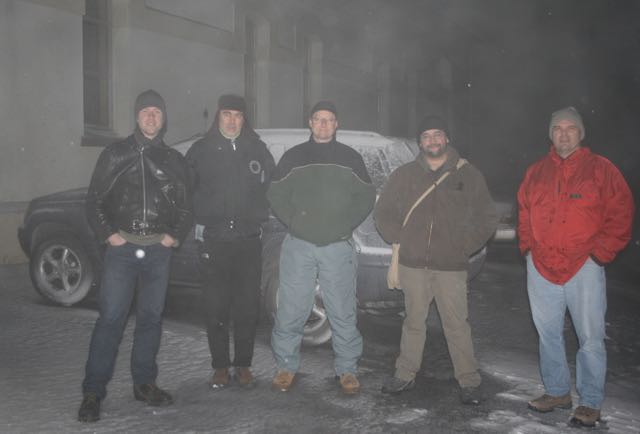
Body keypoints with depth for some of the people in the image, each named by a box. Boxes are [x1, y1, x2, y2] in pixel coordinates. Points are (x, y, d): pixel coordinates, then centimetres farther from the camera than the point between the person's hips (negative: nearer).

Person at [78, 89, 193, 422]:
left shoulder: (174, 160, 12)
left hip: (159, 250, 3)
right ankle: (93, 392, 1)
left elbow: (185, 206, 16)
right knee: (110, 318, -6)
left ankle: (144, 383, 22)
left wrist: (175, 235, 1)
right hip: (122, 248, -2)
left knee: (151, 317, 9)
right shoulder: (115, 154, 6)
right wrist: (107, 233, -7)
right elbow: (94, 200, 5)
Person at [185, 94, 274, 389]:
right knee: (215, 307, 1)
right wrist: (199, 216, 1)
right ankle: (220, 367, 14)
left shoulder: (257, 150, 9)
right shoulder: (200, 151, 6)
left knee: (248, 306, 3)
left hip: (249, 239, 1)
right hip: (213, 239, -1)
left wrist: (260, 216, 5)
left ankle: (243, 365, 16)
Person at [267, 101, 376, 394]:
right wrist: (293, 221, -2)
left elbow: (367, 197, 10)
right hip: (298, 244, 0)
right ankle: (286, 366, 16)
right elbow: (276, 194, 9)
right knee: (290, 310, 2)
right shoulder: (293, 156, 9)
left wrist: (346, 224, 0)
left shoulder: (350, 158, 9)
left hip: (338, 246, 0)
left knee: (343, 312, 3)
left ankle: (347, 369, 15)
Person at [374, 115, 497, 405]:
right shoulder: (404, 175, 7)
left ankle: (469, 381, 13)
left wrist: (464, 247, -1)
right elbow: (383, 212, 14)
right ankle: (405, 375, 23)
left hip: (451, 266, -2)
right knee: (413, 322, 12)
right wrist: (400, 239, 3)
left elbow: (487, 218, 7)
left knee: (457, 324, 1)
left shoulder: (468, 175, 3)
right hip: (412, 264, 2)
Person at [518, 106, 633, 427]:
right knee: (548, 334, 13)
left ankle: (590, 403, 12)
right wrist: (528, 246, 7)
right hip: (541, 267, 4)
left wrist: (600, 252, -10)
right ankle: (557, 392, 27)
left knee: (591, 339, 0)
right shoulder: (536, 172, 11)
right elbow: (524, 213, 19)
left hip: (584, 268, -4)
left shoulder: (601, 169, -1)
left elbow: (621, 215, -4)